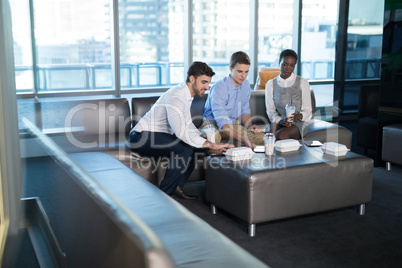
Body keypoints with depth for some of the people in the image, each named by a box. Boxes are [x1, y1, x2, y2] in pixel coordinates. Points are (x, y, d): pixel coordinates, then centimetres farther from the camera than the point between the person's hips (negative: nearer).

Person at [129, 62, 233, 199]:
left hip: (154, 136, 10)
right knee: (185, 148, -25)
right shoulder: (176, 97, -24)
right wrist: (210, 144, -35)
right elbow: (181, 131, -36)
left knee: (191, 146, 4)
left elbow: (188, 124, 17)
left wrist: (204, 137, -1)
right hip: (142, 137, -10)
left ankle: (176, 187, 7)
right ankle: (165, 194, -15)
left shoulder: (186, 95, 9)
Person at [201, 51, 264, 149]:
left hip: (234, 124, 6)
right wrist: (243, 139, -44)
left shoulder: (245, 84, 2)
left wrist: (249, 126, -7)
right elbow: (222, 122, -31)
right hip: (213, 124, -6)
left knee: (262, 138, -17)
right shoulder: (219, 88, -23)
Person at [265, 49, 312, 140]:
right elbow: (270, 111, 5)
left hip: (298, 122, -1)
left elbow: (307, 111, 1)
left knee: (281, 135, -34)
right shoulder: (270, 84, 9)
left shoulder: (303, 83, 4)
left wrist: (299, 116, -23)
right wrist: (281, 120, -16)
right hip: (278, 121, 1)